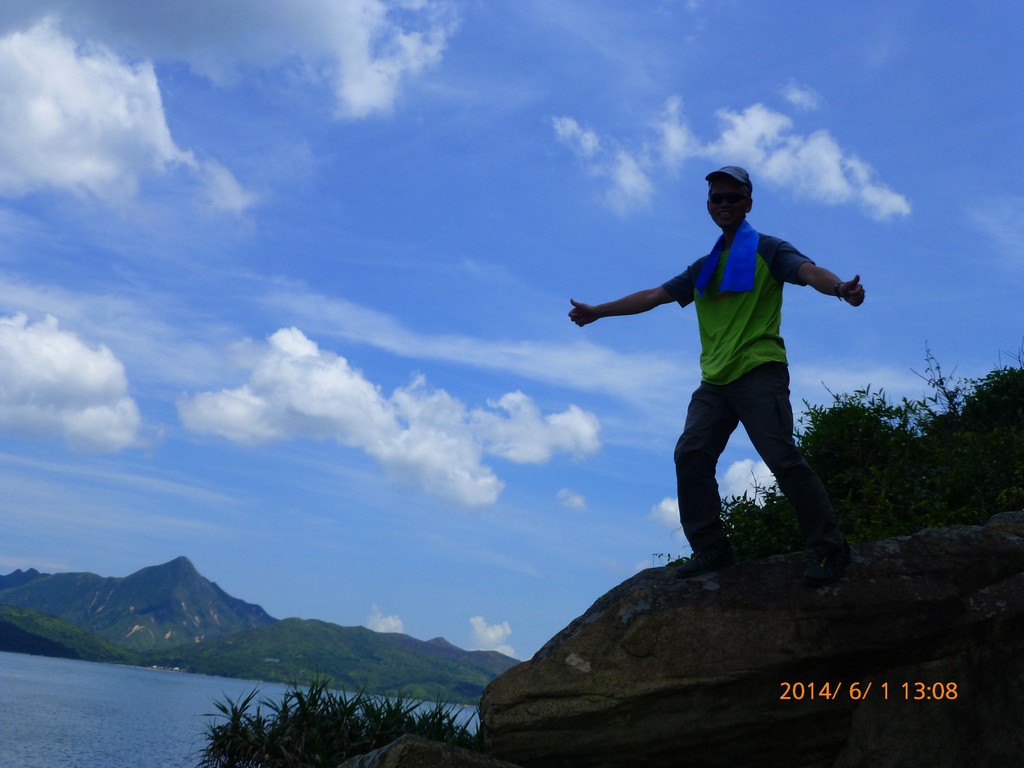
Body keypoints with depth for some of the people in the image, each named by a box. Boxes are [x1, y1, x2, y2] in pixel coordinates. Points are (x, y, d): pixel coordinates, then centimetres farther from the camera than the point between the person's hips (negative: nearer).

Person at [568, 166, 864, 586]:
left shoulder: (767, 249, 5)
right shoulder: (704, 268, 23)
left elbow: (808, 271, -14)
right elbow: (654, 295, 29)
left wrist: (839, 287, -37)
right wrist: (597, 311, 31)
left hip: (759, 373, -6)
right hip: (715, 380, 6)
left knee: (782, 458, -16)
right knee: (691, 454, -9)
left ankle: (830, 548, -6)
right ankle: (711, 548, -2)